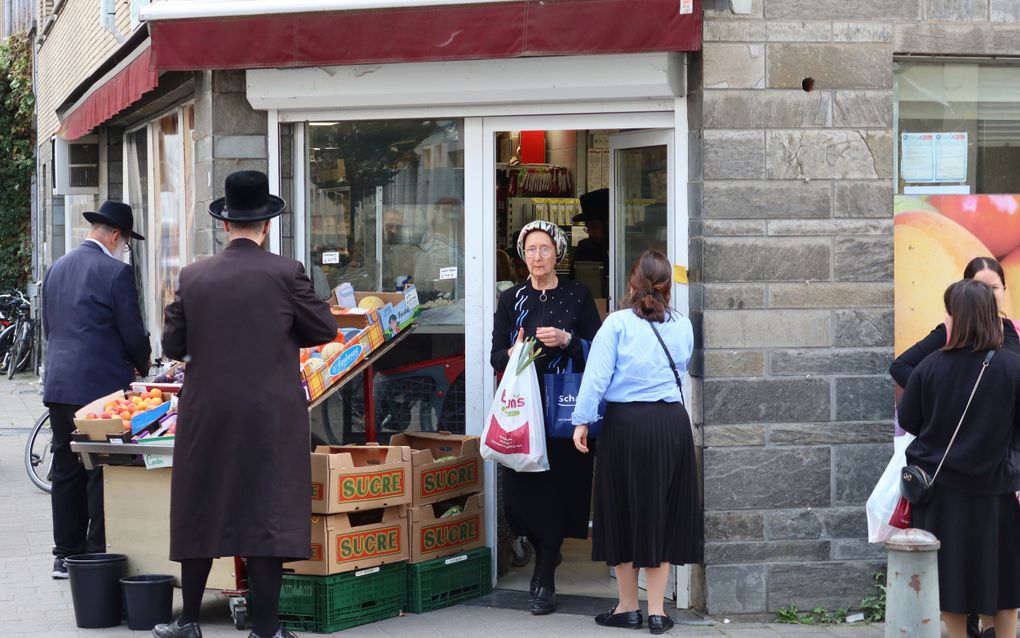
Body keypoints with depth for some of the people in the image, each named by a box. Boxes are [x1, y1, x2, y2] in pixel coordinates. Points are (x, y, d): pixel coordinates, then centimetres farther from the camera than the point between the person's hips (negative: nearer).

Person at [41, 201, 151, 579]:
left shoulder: (56, 269, 13)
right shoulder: (116, 272, -11)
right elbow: (133, 333, -11)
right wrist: (141, 366, 10)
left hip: (58, 387, 7)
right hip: (101, 387, -7)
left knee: (66, 473, 12)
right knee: (102, 474, -2)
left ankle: (66, 555, 16)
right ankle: (100, 555, 0)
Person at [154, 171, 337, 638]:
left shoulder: (194, 277, 0)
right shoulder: (285, 273, -7)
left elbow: (172, 344, 5)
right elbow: (324, 329, 2)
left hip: (206, 413, 3)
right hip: (271, 415, -3)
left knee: (202, 512, 13)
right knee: (267, 511, 2)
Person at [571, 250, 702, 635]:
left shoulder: (618, 323, -6)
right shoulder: (682, 326, 6)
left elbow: (597, 375, -9)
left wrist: (582, 421, -3)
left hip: (627, 424, -3)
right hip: (672, 423, 3)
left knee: (624, 513, 9)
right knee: (664, 514, 9)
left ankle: (627, 607, 16)